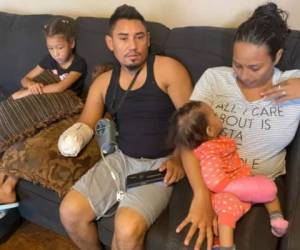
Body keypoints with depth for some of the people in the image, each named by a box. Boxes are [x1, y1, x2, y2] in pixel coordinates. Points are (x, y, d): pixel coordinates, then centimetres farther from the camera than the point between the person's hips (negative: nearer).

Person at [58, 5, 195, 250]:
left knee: (127, 229, -26)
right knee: (70, 212, -10)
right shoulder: (104, 82, 9)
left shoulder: (168, 69, -6)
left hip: (160, 164, -4)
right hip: (120, 158, 5)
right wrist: (73, 137, -12)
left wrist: (178, 158, -20)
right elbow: (85, 125, 12)